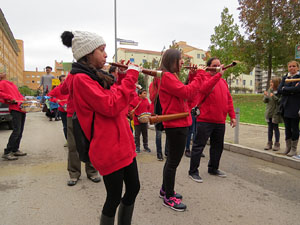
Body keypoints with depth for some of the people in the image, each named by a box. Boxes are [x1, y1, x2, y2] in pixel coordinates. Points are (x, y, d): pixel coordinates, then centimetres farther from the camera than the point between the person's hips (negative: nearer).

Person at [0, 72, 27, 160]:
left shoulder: (12, 84, 27)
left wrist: (23, 100, 9)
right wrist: (11, 98, -17)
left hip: (22, 108, 8)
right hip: (15, 108, -8)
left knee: (20, 131, 10)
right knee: (16, 131, -14)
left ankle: (15, 150, 19)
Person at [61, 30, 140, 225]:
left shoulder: (97, 76, 14)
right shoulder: (81, 78, -13)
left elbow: (120, 104, 16)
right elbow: (111, 106, -24)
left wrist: (129, 79, 6)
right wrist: (131, 77, -16)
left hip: (123, 144, 9)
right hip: (109, 150, -9)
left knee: (133, 189, 19)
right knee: (114, 198, 7)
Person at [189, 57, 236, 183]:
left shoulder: (223, 81, 18)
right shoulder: (203, 77, -3)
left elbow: (229, 99, 17)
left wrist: (232, 116, 12)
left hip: (220, 121, 8)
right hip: (205, 120, -7)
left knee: (218, 146, 17)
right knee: (199, 145, -1)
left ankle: (213, 168, 34)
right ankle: (193, 171, 11)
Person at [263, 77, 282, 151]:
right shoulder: (269, 90, 6)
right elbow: (265, 101, 8)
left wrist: (274, 97, -25)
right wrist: (266, 96, -10)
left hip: (276, 113, -5)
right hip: (269, 112, 5)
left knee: (275, 128, 4)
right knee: (270, 128, 11)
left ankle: (277, 144, 15)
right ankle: (269, 143, 19)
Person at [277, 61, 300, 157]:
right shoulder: (285, 78, 13)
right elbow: (279, 90, 0)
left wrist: (285, 89, -7)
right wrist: (292, 90, -11)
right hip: (285, 106, 4)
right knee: (287, 128, 9)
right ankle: (288, 147, 18)